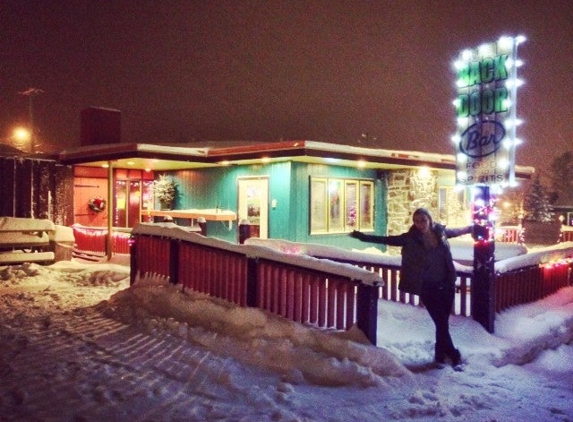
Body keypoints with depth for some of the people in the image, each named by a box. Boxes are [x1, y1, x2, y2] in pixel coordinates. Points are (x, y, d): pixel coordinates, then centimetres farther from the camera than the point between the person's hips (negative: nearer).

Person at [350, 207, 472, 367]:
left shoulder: (441, 232, 1)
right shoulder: (410, 238, -7)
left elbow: (457, 231, 21)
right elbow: (387, 240, -10)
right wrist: (363, 236, -18)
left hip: (446, 285, 3)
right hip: (427, 287, -3)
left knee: (443, 321, 10)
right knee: (441, 322, -1)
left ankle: (441, 355, 28)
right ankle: (453, 355, 18)